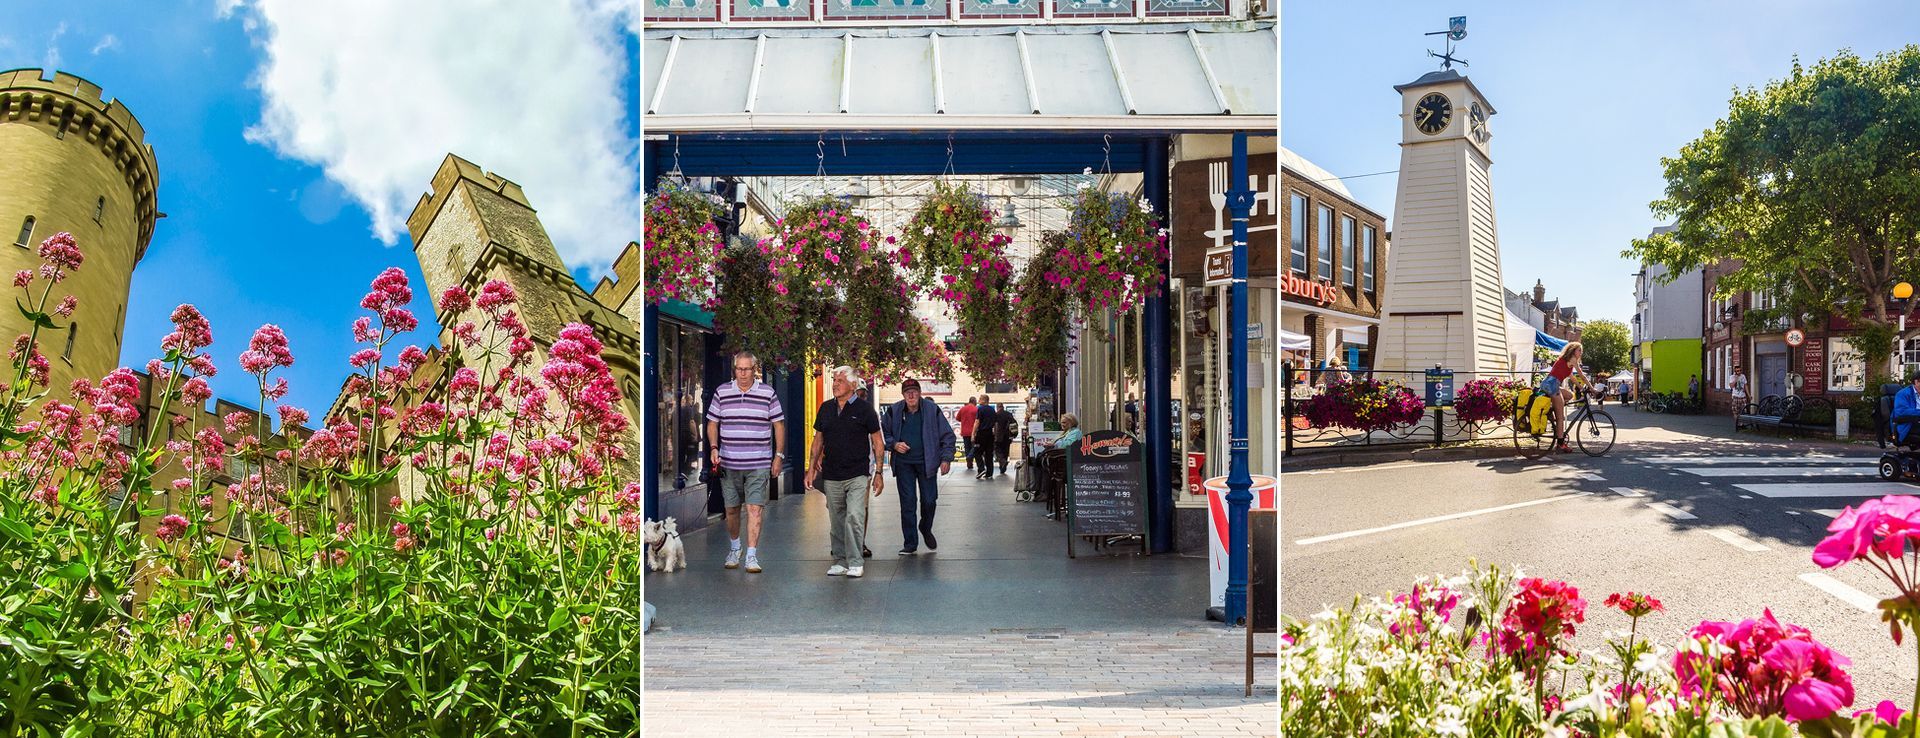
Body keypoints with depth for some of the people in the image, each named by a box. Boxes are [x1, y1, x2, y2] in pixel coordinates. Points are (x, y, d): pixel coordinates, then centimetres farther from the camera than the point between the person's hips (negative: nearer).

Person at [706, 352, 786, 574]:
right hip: (729, 463, 2)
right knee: (731, 509, 11)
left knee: (754, 509, -9)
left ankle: (752, 556, -8)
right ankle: (734, 548, 31)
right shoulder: (722, 392, 5)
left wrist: (779, 456, 3)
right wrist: (714, 448, -2)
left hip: (759, 464, -2)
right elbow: (712, 423, 12)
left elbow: (779, 425, 6)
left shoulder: (768, 393, 1)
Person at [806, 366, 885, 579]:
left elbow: (877, 442, 1)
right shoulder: (826, 408, 9)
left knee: (854, 517, -14)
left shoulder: (864, 408, -3)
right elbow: (818, 440, 17)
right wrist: (811, 468, 11)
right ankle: (840, 561, 19)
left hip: (858, 475, -4)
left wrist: (878, 473, -3)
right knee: (836, 521, 9)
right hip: (831, 476, 4)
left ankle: (856, 562, -5)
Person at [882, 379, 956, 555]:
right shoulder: (894, 411, -1)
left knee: (929, 500, 3)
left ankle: (926, 529, 34)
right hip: (903, 463, 1)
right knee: (907, 502, 0)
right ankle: (910, 544, 8)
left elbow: (947, 435, 1)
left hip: (926, 462, 0)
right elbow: (883, 433, 10)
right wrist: (894, 444, -9)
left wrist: (946, 458, -7)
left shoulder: (932, 410, -4)